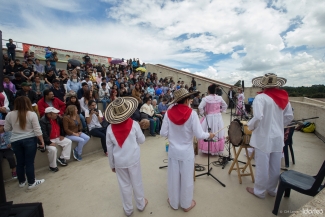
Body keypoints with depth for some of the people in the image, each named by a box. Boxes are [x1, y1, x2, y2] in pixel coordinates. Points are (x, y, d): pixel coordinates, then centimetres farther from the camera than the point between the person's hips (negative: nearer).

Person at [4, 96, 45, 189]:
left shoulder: (9, 115, 0)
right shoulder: (32, 114, -12)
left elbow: (6, 129, 10)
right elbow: (37, 130, -12)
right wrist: (42, 141, -4)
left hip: (15, 141, 4)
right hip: (30, 140, -4)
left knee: (20, 162, 17)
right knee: (29, 162, 5)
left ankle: (21, 182, 33)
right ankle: (31, 183, 18)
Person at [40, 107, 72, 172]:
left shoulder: (57, 118, 2)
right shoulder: (42, 121, -21)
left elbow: (62, 126, 18)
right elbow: (43, 134, -25)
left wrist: (62, 135, 10)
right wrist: (49, 143, -27)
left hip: (57, 138, 8)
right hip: (49, 140, -7)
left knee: (69, 142, -4)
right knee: (53, 149, -29)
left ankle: (62, 158, 6)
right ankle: (52, 166, -6)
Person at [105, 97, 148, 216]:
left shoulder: (110, 128, -12)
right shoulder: (134, 124, -18)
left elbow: (109, 148, -3)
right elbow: (142, 140, -5)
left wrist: (112, 164, 10)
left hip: (119, 161, 1)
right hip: (133, 159, -1)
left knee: (124, 185, 19)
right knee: (137, 182, 19)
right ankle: (141, 204, 40)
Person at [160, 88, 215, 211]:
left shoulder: (169, 113, -11)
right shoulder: (192, 114, -18)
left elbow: (163, 133, -9)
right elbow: (199, 135, -17)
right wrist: (209, 135, 3)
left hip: (173, 150, 2)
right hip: (186, 152, -2)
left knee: (173, 177, 19)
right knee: (186, 178, 18)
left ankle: (174, 202, 41)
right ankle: (186, 204, 40)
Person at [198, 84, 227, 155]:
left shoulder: (206, 98, -14)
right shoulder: (219, 98, 0)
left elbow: (200, 107, -21)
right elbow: (225, 106, 12)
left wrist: (203, 113, -6)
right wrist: (220, 111, 15)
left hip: (209, 118, -4)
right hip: (218, 117, 5)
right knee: (218, 134, 15)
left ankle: (207, 149, 13)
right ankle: (217, 149, 28)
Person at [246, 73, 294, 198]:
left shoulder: (261, 97, -17)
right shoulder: (283, 97, 3)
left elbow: (258, 117, -26)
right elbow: (289, 117, 7)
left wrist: (250, 126, -9)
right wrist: (279, 126, 18)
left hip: (264, 138, -6)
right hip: (278, 137, 7)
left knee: (262, 166, 8)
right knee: (275, 166, 18)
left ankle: (259, 191, 25)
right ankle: (272, 189, 37)